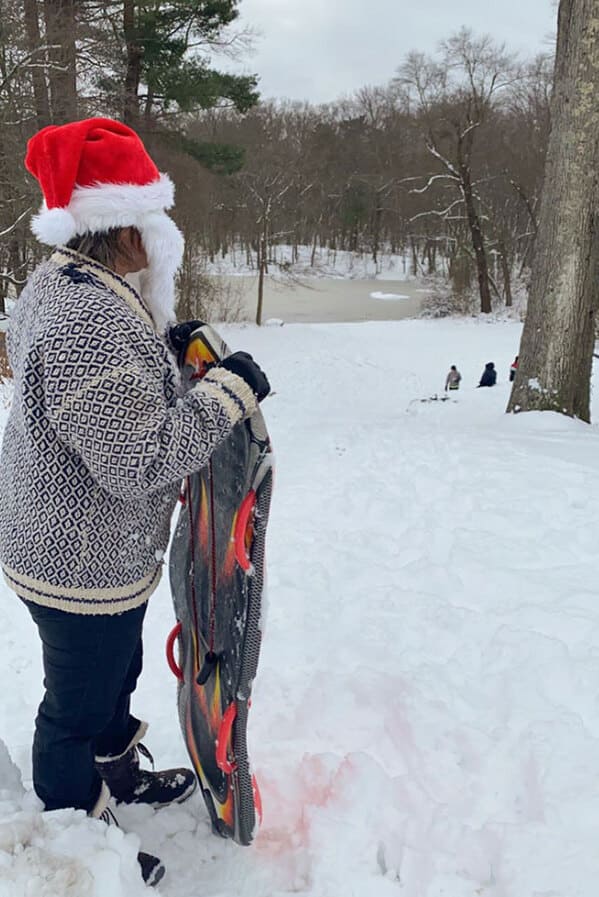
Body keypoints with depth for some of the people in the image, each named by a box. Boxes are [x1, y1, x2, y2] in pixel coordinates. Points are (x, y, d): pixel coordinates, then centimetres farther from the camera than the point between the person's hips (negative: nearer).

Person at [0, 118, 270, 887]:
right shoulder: (89, 320, -32)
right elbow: (140, 458, -31)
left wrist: (162, 345, 7)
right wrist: (227, 392, -22)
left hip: (88, 548, 10)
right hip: (83, 562, -10)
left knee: (116, 672, 30)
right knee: (79, 703, 13)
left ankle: (117, 773, 55)